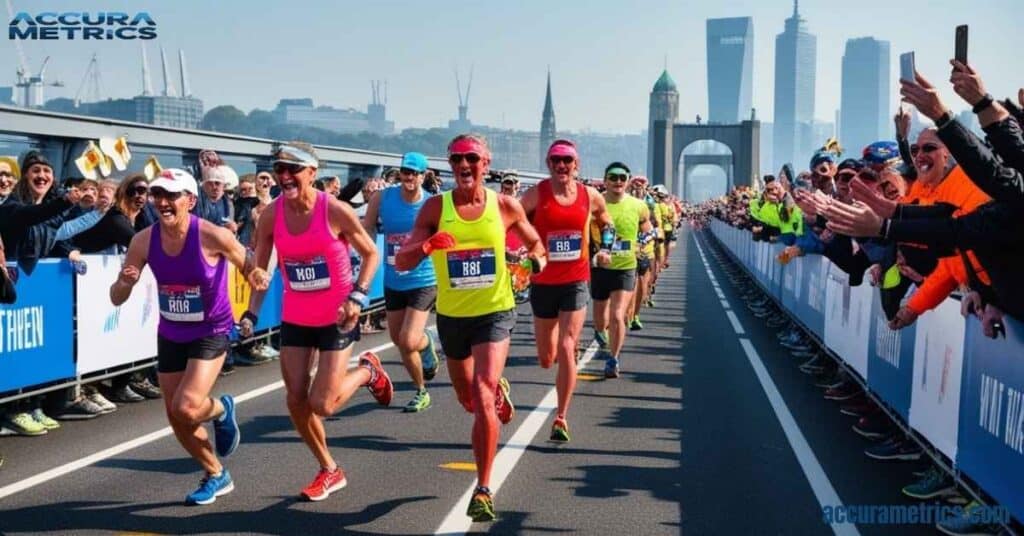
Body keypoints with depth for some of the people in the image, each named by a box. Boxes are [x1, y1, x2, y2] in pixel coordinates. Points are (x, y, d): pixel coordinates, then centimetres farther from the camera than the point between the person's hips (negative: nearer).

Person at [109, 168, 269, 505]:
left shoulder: (213, 237, -21)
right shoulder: (144, 241, -11)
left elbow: (248, 265, -4)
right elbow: (117, 299, -6)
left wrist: (257, 276, -28)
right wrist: (125, 282, -29)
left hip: (211, 333, -5)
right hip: (170, 336, 5)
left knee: (187, 408, -20)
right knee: (176, 417, 9)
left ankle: (221, 410, 18)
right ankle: (216, 476, 33)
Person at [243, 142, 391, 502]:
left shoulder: (335, 211, -16)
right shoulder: (271, 215, -6)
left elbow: (371, 254, -5)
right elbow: (260, 268, 3)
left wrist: (358, 296, -17)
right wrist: (251, 313, -8)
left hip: (337, 319, -4)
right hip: (295, 319, 4)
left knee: (321, 405, -8)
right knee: (296, 400, 4)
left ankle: (367, 371, 24)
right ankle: (329, 471, 26)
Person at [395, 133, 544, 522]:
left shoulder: (505, 206, -5)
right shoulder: (435, 207, -7)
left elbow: (535, 245, 14)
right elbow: (402, 262, -15)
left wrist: (534, 258, -4)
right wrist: (427, 245, -32)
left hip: (495, 312, -2)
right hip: (452, 315, 3)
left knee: (481, 395, -19)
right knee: (468, 399, 20)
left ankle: (483, 490, -8)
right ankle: (498, 390, 58)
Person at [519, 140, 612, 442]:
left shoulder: (590, 197, 0)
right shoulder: (536, 195, -7)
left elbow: (606, 224, 20)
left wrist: (606, 248, 7)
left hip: (576, 283, 0)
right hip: (543, 283, 0)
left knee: (566, 349, -11)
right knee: (547, 360, 11)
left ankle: (561, 418, 1)